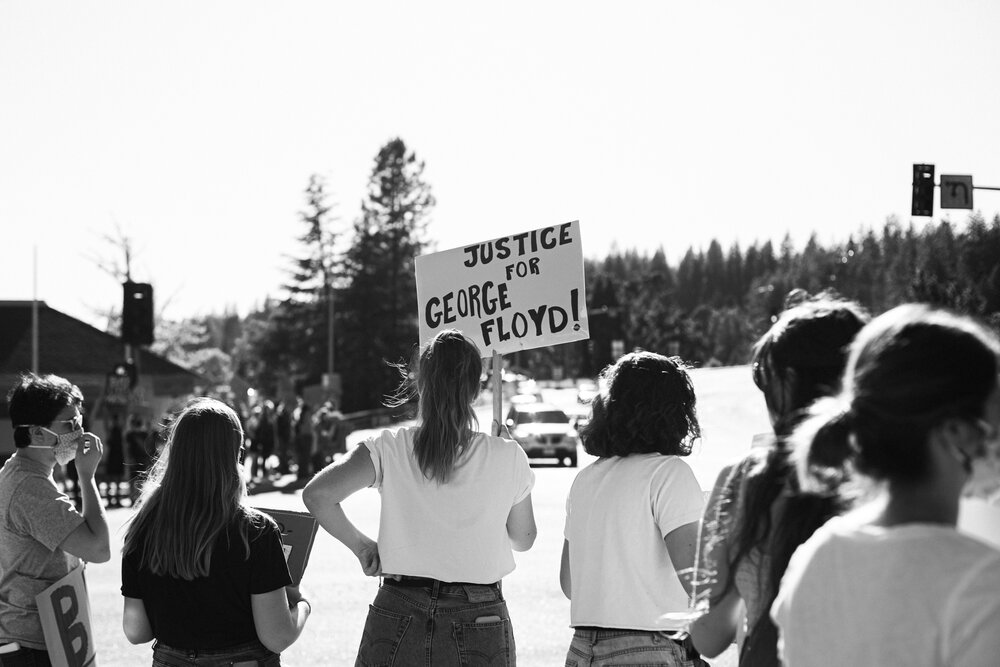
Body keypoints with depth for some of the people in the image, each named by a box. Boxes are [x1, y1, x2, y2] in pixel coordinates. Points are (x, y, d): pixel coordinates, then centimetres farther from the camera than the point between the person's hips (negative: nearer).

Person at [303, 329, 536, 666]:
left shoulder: (391, 449, -3)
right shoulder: (507, 458, -3)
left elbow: (317, 494, -13)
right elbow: (523, 539, 10)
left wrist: (361, 546, 2)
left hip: (399, 615, 1)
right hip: (479, 620, 0)